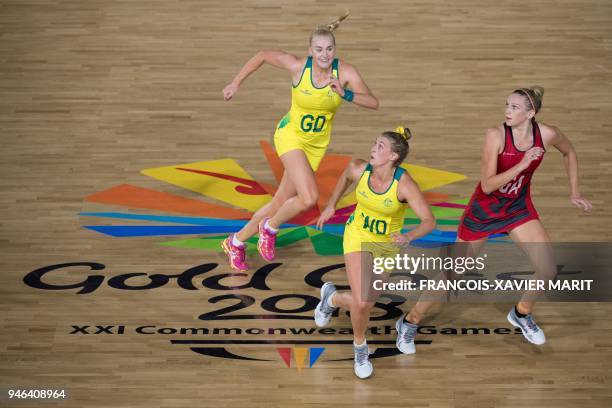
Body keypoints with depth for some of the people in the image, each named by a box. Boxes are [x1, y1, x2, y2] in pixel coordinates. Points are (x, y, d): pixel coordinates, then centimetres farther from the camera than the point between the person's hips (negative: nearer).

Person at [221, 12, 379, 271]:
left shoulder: (345, 72, -18)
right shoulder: (297, 66, -19)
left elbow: (373, 103, -25)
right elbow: (263, 56, -2)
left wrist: (344, 94, -41)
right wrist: (236, 84, 0)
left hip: (317, 145, 4)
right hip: (290, 136, -4)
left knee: (281, 203, 12)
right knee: (309, 197, -23)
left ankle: (236, 242, 33)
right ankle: (270, 228, 5)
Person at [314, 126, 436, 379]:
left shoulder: (404, 184, -28)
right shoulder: (359, 169, -20)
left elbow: (429, 221, -29)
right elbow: (346, 177, 7)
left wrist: (409, 237, -48)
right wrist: (331, 205, 10)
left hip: (388, 244, 0)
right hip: (358, 237, 0)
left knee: (364, 303, 9)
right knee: (362, 302, -17)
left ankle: (332, 299, 43)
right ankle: (360, 346, 14)